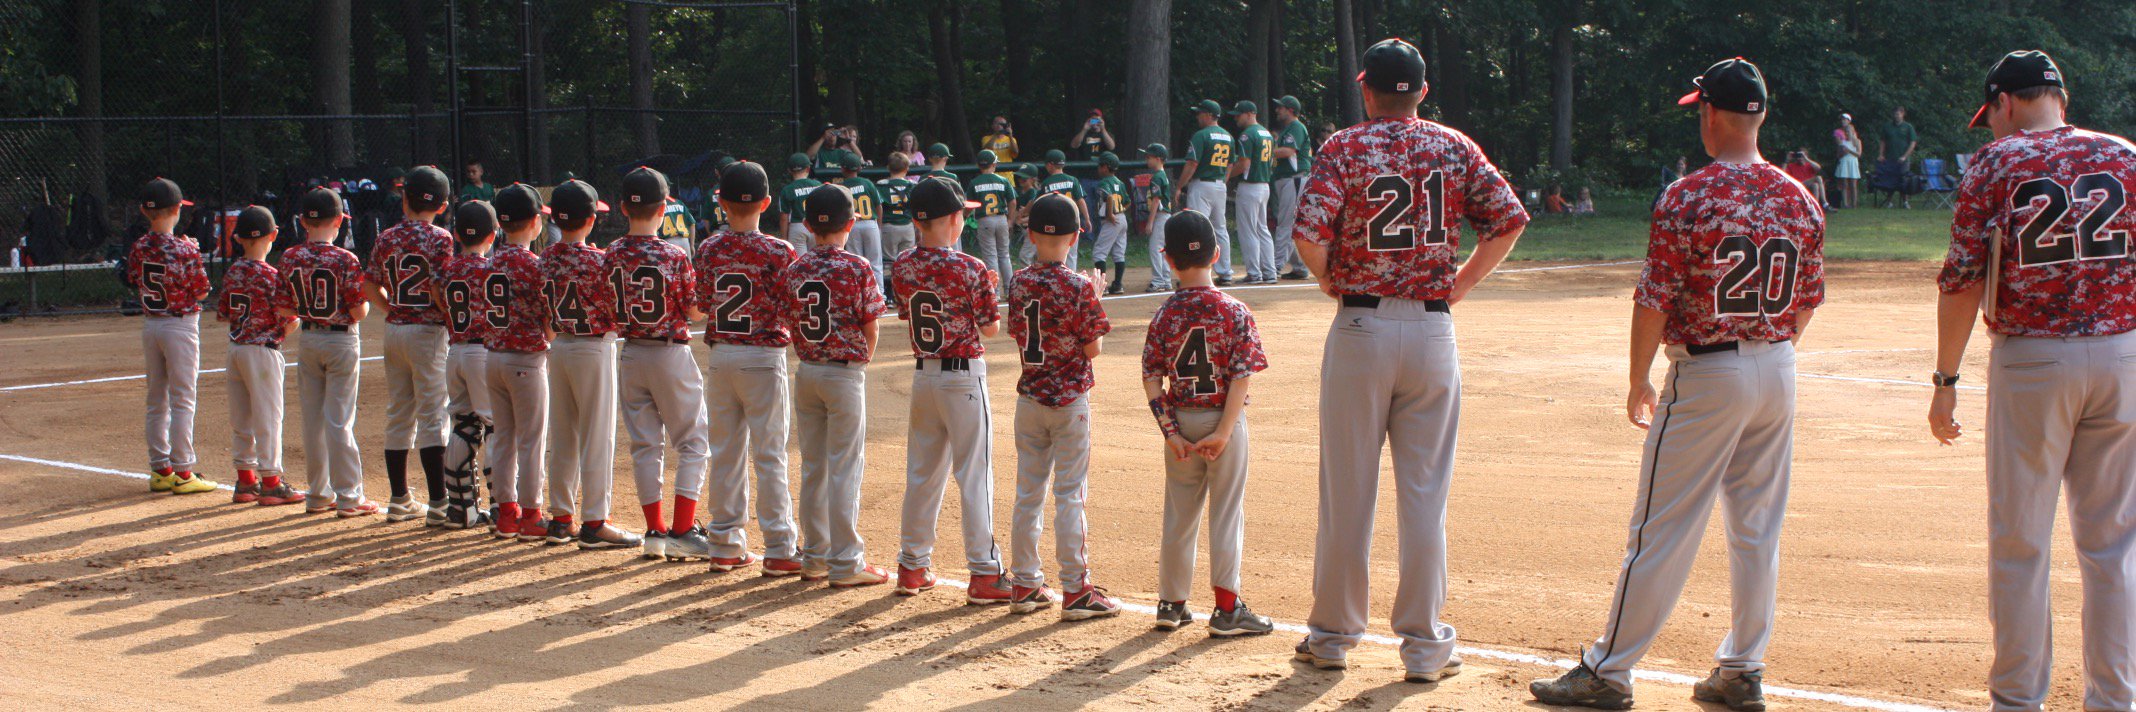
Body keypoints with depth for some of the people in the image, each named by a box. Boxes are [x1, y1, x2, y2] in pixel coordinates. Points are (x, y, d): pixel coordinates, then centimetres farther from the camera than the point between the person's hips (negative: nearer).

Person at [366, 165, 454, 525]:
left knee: (398, 415, 13)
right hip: (428, 330, -5)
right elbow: (439, 289, -18)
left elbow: (370, 286, 7)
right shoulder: (438, 238, -10)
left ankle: (400, 500, 19)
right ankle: (438, 503, -7)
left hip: (394, 331, 5)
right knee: (432, 415, -4)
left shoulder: (387, 238, 5)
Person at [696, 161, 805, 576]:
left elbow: (701, 305, 7)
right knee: (769, 455, -1)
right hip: (763, 358, -4)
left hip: (718, 354, 4)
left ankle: (725, 541, 18)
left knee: (724, 451, 12)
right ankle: (779, 550, -1)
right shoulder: (777, 252, -12)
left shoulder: (708, 250, -1)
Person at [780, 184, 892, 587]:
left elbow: (788, 324, 3)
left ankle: (815, 557, 19)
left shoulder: (792, 271, 1)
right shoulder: (857, 269, -11)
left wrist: (811, 356, 10)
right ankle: (845, 564, 1)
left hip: (806, 372, 5)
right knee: (845, 469, -1)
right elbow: (871, 328, -7)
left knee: (812, 467, 13)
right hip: (845, 372, -5)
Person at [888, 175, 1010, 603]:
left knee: (921, 471, 15)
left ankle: (913, 566, 21)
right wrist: (989, 290, 9)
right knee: (974, 474, -1)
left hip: (923, 375, 5)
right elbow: (990, 329, -8)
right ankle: (983, 574, 0)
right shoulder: (969, 269, -16)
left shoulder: (901, 268, -1)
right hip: (964, 378, -5)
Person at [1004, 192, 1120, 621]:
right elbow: (1093, 349, -10)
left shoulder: (1018, 283, -1)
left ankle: (1025, 585, 17)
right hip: (1070, 400, -4)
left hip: (1029, 398, 4)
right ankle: (1075, 592, 1)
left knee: (1028, 492, 12)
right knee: (1069, 495, -1)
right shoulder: (1079, 287, -14)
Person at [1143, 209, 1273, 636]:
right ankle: (1227, 609, 7)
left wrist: (1170, 433, -6)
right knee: (1227, 512, 4)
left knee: (1179, 513, 13)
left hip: (1180, 421, 3)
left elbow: (1152, 379, -6)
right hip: (1223, 420, -3)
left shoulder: (1165, 315, -3)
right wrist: (1223, 432, -15)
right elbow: (1242, 376, -15)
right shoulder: (1234, 312, -9)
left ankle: (1171, 604, 21)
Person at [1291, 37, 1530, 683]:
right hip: (1433, 331, 2)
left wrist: (1331, 281, 3)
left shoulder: (1344, 148, -3)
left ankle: (1333, 634, 17)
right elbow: (1510, 220, -3)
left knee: (1346, 489, 8)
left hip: (1360, 328, -2)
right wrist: (1460, 285, 7)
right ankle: (1424, 644, 10)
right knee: (1424, 492, 6)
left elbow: (1309, 233, -16)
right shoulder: (1454, 147, 4)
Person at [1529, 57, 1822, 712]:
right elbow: (1810, 299, 10)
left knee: (1662, 529, -2)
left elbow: (1654, 301, -13)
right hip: (1778, 374, 6)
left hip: (1707, 374, -6)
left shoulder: (1689, 198, -14)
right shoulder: (1800, 200, 3)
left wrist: (1638, 382, -2)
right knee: (1758, 530, 12)